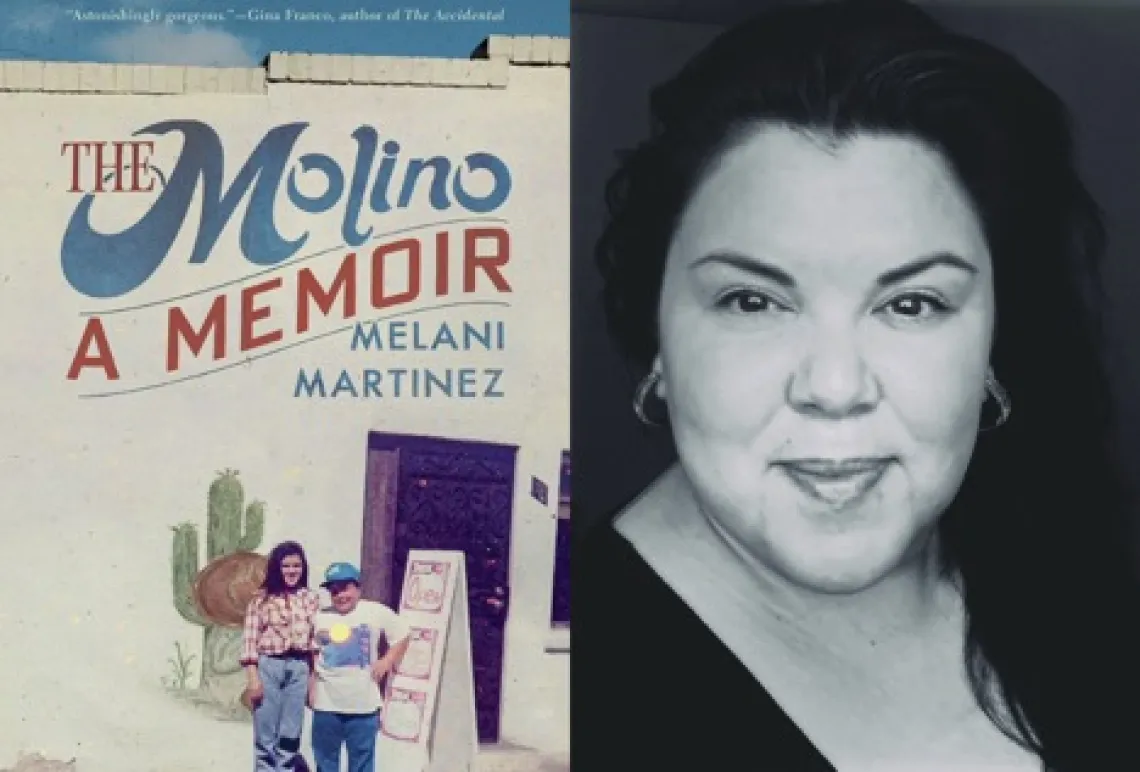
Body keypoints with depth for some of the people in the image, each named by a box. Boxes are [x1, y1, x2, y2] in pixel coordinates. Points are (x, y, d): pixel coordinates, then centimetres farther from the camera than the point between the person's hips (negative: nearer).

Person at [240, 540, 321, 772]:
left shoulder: (311, 599, 9)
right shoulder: (262, 599, 0)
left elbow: (316, 639, 9)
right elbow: (250, 639, -4)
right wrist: (252, 677, -11)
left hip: (299, 669, 3)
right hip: (269, 666, -3)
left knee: (290, 735, 7)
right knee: (265, 735, 2)